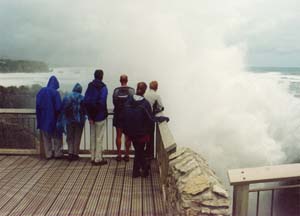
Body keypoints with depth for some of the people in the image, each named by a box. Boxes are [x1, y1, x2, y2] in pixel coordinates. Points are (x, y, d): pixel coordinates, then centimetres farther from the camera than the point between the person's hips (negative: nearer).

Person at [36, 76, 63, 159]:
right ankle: (58, 153, 13)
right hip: (53, 118, -4)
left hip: (43, 118, 4)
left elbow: (37, 105, 2)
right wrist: (59, 116, 1)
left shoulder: (41, 91, -1)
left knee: (46, 137, 13)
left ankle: (48, 154, 16)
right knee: (57, 136, 11)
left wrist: (40, 116, 12)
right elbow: (58, 107, -15)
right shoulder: (55, 92, -14)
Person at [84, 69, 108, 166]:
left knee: (93, 137, 15)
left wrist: (90, 114, 1)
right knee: (99, 138, 1)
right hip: (100, 116, -6)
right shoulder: (103, 87, -10)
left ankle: (93, 157, 21)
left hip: (91, 116, 6)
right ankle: (98, 159, 5)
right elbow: (102, 102, -19)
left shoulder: (90, 86, 7)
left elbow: (85, 101, 1)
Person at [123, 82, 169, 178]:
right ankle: (135, 172, 24)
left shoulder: (128, 100, -5)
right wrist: (164, 118, -5)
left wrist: (126, 129, 13)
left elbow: (124, 115, 1)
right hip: (141, 132, -5)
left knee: (139, 150, 20)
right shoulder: (145, 103, -20)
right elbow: (152, 118, -19)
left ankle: (144, 168, 34)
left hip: (131, 131, 5)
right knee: (139, 151, 13)